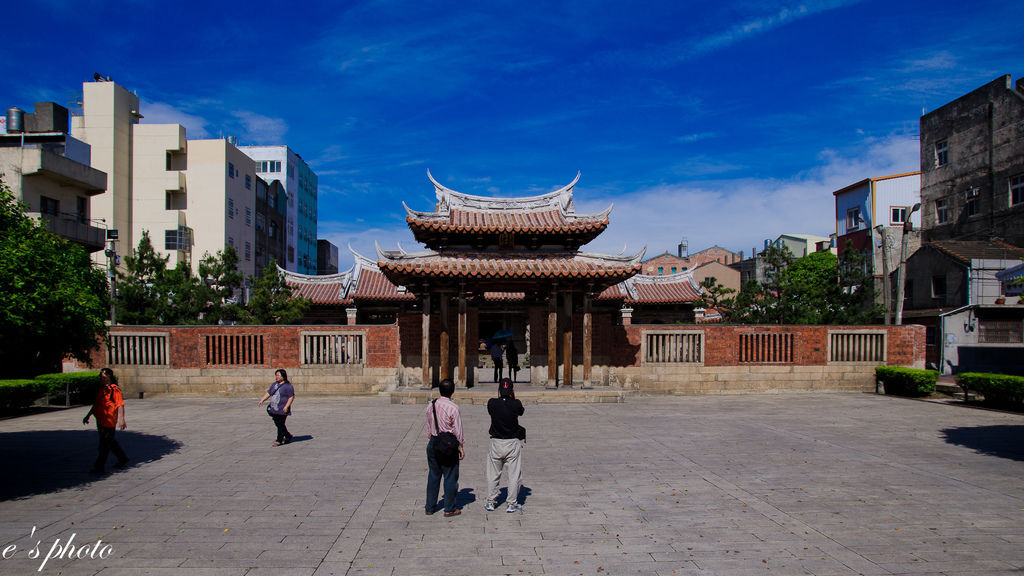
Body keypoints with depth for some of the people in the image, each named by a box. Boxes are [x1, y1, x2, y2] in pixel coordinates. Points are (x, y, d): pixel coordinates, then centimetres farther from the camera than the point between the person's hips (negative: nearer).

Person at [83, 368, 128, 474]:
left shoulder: (114, 389, -13)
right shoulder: (100, 389, 14)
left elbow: (120, 405, -18)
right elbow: (96, 404, 25)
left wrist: (121, 419, -26)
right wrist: (88, 416, 28)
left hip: (109, 421, -9)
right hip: (100, 420, 9)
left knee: (104, 445, -4)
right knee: (110, 442, 17)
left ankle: (99, 467, 1)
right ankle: (123, 458, 31)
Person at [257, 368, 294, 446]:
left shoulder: (288, 386, -9)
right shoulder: (274, 384, 13)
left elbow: (291, 397, -12)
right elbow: (268, 393, 17)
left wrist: (286, 406, -20)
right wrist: (262, 400, 4)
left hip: (282, 410, -8)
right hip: (274, 409, 8)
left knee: (280, 425, -5)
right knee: (277, 424, 11)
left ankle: (279, 441, 3)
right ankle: (288, 436, 26)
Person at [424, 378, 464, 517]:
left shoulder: (430, 406, 2)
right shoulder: (453, 408, -15)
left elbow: (428, 428, 10)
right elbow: (457, 431, -11)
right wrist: (461, 447, -1)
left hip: (433, 443, 5)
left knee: (433, 476, 15)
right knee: (450, 477, 5)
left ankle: (430, 507, 22)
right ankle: (449, 509, 11)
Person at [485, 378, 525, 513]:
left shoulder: (492, 403, -9)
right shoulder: (516, 404, -13)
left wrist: (500, 395, 10)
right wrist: (514, 396, 8)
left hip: (496, 442, 2)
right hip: (513, 443, -2)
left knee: (493, 474, 15)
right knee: (514, 474, 8)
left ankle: (490, 502, 22)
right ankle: (512, 504, 12)